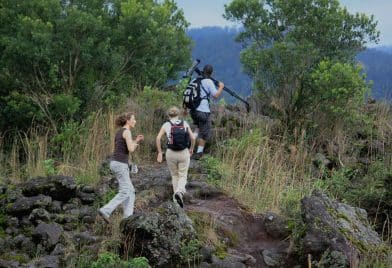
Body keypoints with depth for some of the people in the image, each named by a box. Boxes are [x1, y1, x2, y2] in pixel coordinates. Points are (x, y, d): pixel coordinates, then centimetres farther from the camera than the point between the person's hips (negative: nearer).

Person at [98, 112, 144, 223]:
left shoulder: (119, 132, 17)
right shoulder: (127, 132, -12)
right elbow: (131, 150, -20)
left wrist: (136, 141, 20)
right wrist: (135, 144, 4)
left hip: (116, 164, 9)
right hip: (121, 165, -9)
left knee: (130, 191, 11)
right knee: (124, 193, -5)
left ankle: (127, 217, 6)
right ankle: (105, 211, -13)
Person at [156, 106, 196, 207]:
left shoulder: (166, 125, -1)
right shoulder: (185, 123, 2)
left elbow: (158, 138, -12)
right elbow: (193, 137, -2)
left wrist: (159, 152, -4)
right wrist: (191, 148, 16)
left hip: (171, 154, 1)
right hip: (184, 153, -1)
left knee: (175, 176, 21)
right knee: (182, 177, 8)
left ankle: (176, 200, 21)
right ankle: (178, 193, -22)